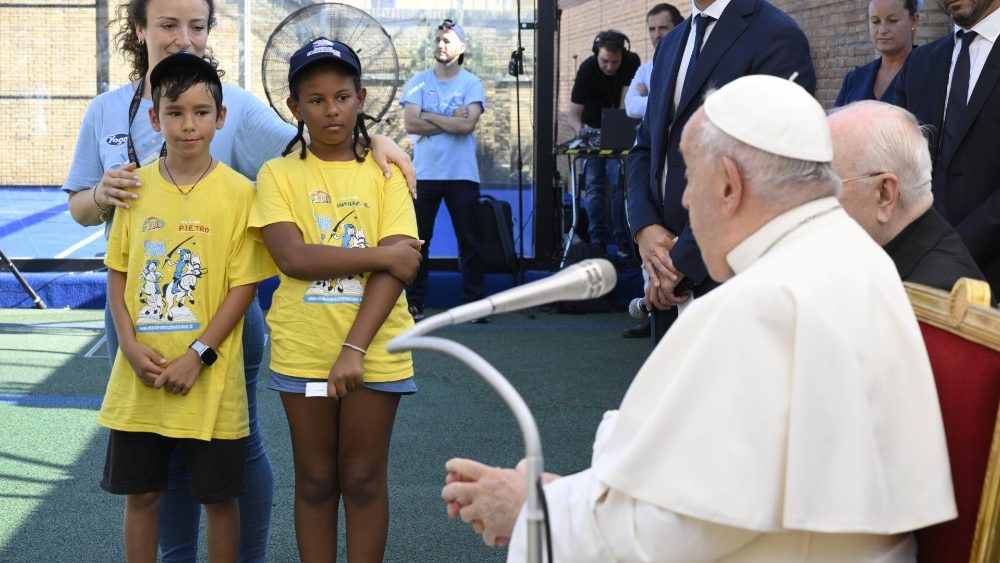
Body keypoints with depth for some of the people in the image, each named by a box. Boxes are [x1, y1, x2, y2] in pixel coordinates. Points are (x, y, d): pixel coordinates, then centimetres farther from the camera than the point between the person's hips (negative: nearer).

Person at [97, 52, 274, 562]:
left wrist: (198, 356, -14)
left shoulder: (238, 193, -8)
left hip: (210, 381, -3)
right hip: (140, 379, 3)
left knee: (218, 496, 8)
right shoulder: (135, 187, 2)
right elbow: (117, 273, 7)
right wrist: (131, 345, -7)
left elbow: (244, 285, -8)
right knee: (140, 493, 12)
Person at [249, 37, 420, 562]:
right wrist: (381, 254, -16)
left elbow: (396, 270, -10)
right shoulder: (279, 174, 0)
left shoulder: (385, 173, 0)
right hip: (302, 353, 0)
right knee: (315, 481, 10)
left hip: (374, 351, 0)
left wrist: (355, 348, -19)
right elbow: (292, 257, -14)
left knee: (364, 480, 8)